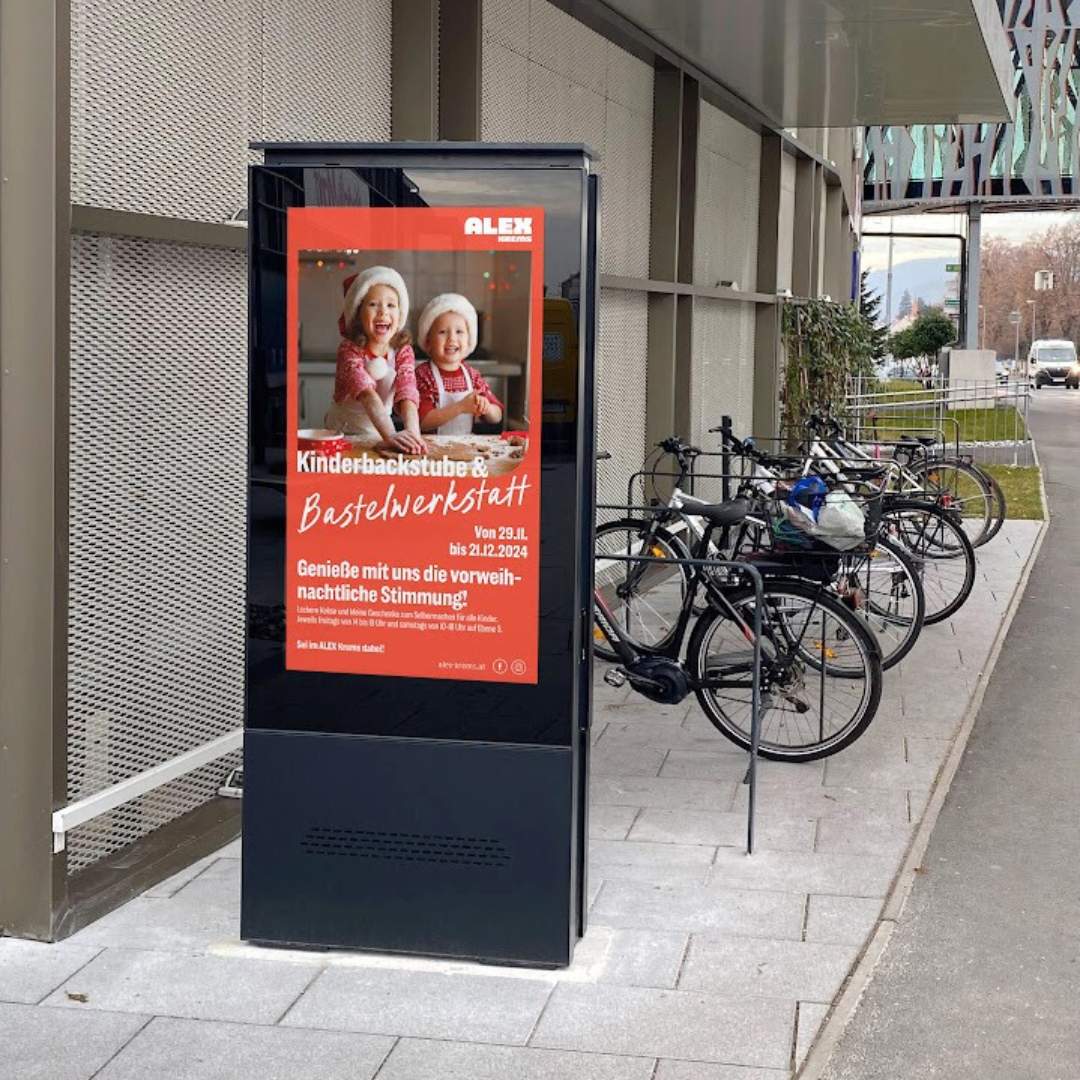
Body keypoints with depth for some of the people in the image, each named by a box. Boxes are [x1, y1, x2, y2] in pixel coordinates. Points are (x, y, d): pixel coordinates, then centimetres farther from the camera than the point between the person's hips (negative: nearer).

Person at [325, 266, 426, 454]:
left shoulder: (403, 350, -6)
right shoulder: (349, 349, -17)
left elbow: (407, 393, -21)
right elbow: (366, 394, -32)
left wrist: (412, 433, -41)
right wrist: (390, 435, -47)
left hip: (379, 431, 2)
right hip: (344, 431, -2)